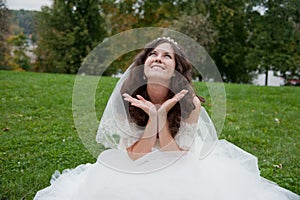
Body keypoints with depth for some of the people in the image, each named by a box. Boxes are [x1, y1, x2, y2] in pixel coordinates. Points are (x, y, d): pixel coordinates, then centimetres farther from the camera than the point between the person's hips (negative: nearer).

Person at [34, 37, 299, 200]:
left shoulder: (190, 103, -20)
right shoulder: (127, 99, -17)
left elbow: (175, 156, -18)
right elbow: (135, 155, -16)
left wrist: (163, 115, -33)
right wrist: (152, 119, -32)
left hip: (179, 172, -1)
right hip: (135, 169, 1)